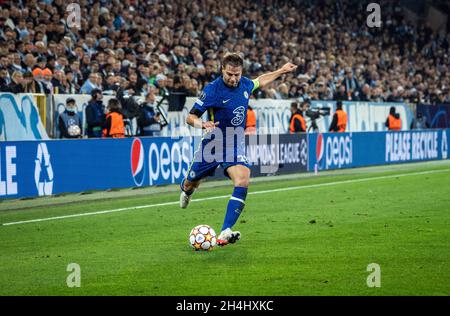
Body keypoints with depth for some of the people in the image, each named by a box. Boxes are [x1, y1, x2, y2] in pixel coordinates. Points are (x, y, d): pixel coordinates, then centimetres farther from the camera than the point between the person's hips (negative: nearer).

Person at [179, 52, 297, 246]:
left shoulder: (245, 84, -3)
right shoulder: (212, 90, -19)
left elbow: (260, 81, 23)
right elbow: (191, 117, -17)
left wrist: (282, 71, 25)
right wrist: (202, 124, -37)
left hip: (236, 145, 3)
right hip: (213, 143, -2)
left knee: (242, 182, -23)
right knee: (191, 184, 15)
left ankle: (225, 233, -28)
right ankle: (186, 190, 58)